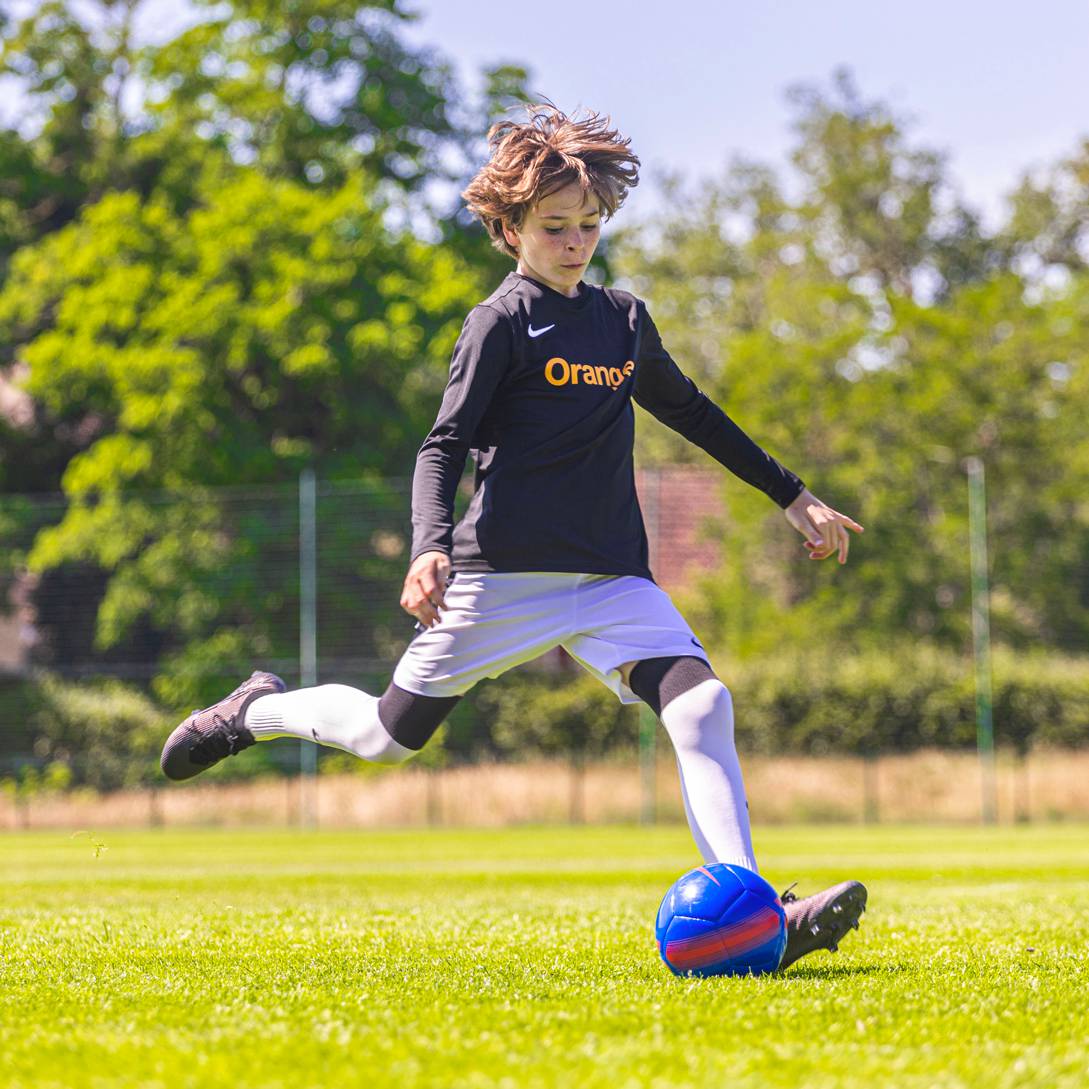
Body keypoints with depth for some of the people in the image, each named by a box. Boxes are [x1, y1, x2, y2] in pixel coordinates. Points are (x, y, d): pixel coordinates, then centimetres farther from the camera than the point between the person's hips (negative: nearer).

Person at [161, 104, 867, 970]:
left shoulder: (625, 320, 14)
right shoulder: (504, 322, -4)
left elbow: (692, 413, 30)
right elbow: (445, 446, -10)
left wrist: (793, 496, 32)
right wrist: (430, 548, -28)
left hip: (612, 581, 4)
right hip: (502, 576, -4)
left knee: (702, 704, -19)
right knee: (390, 736, 4)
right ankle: (259, 711, 35)